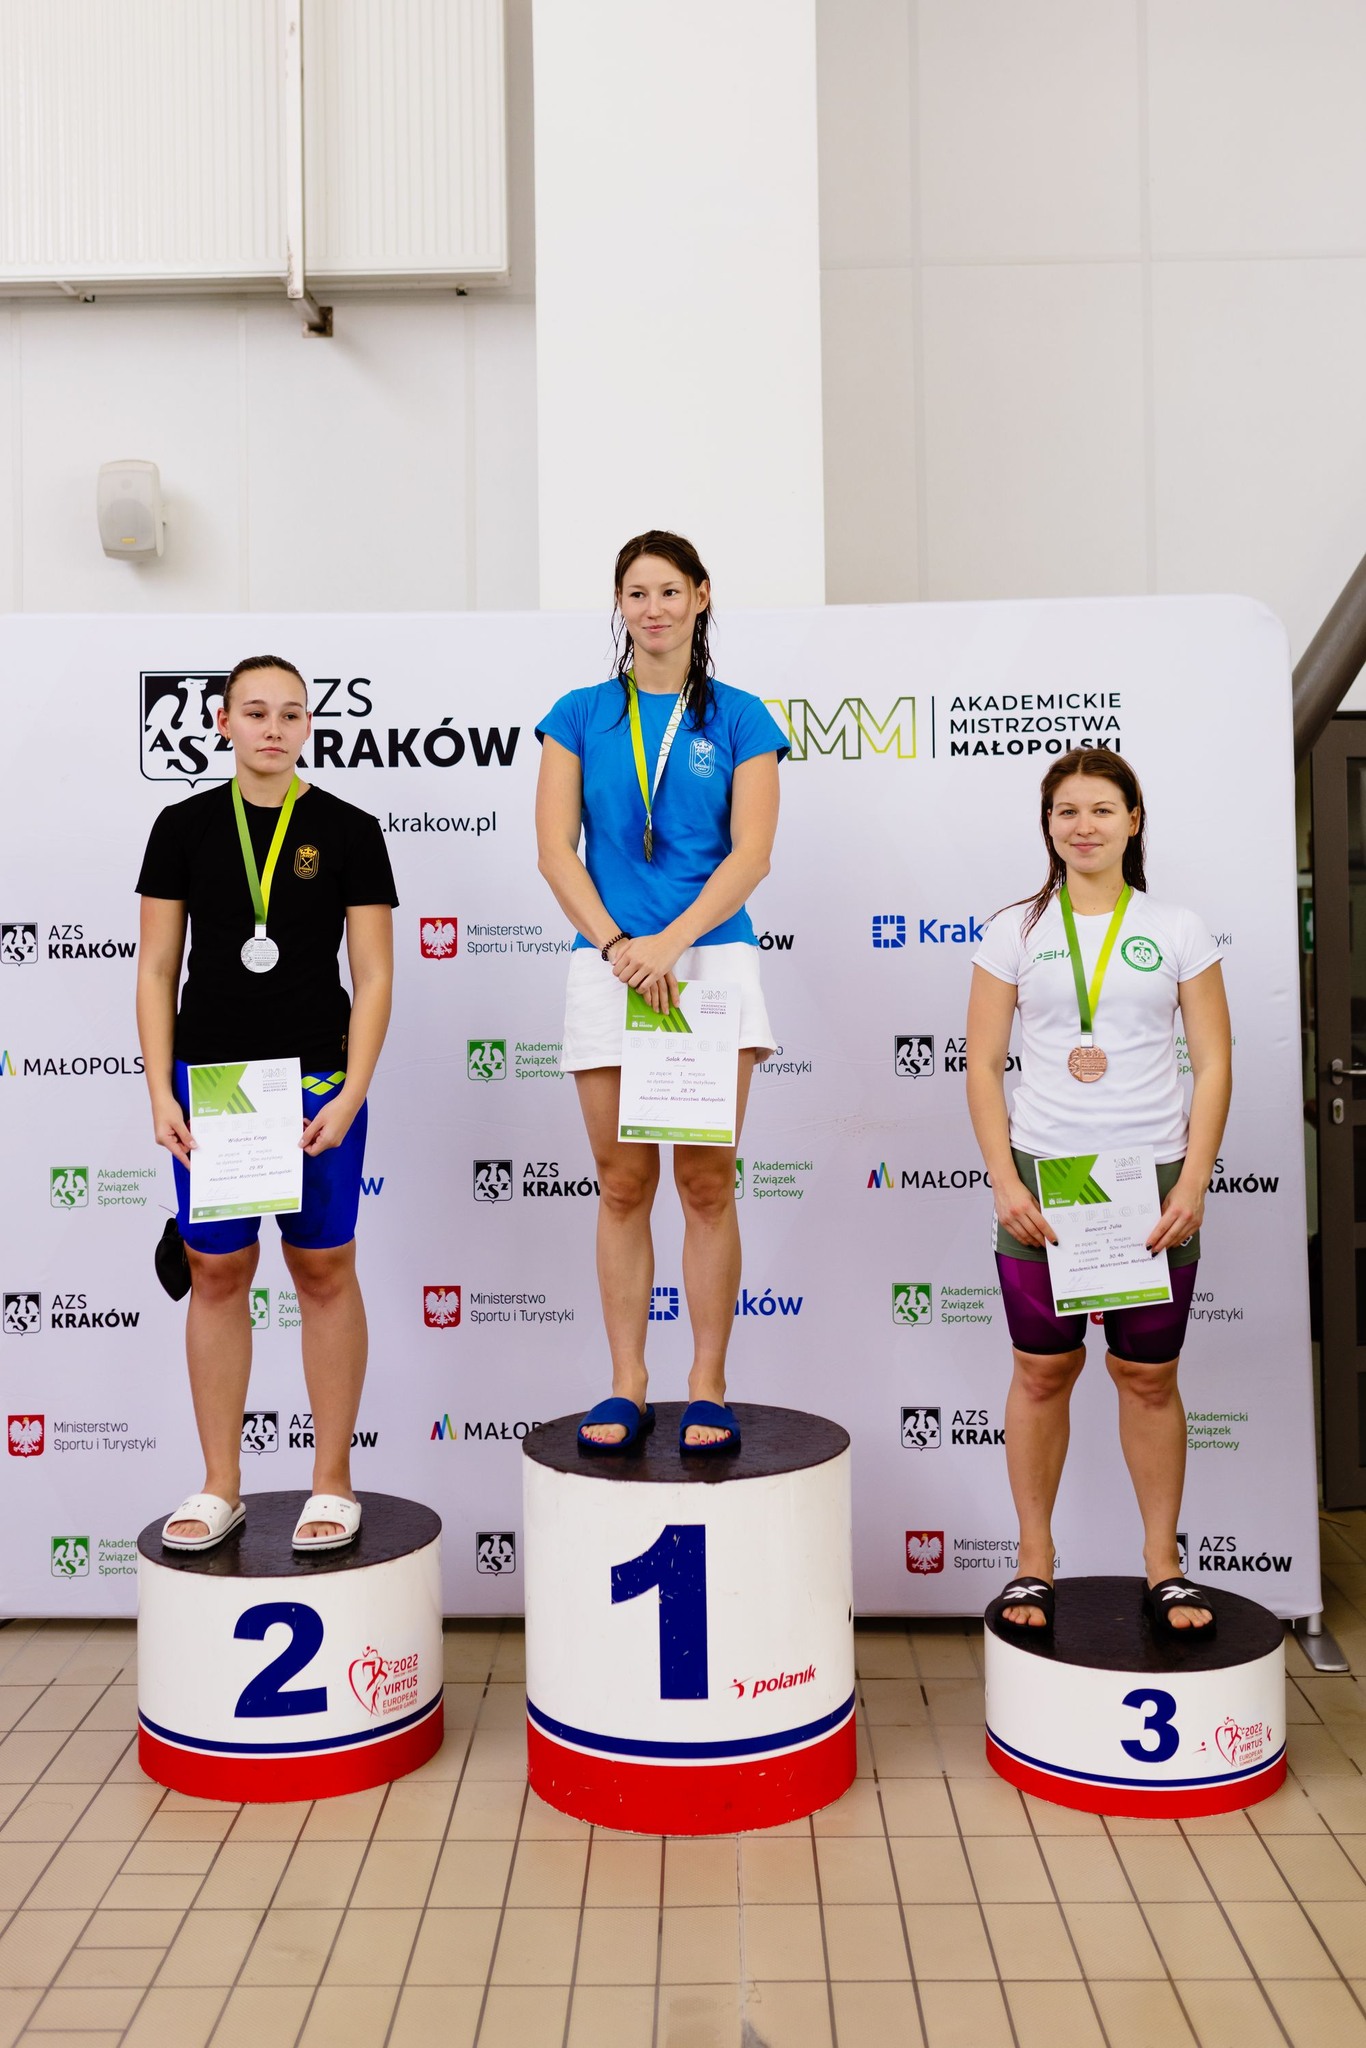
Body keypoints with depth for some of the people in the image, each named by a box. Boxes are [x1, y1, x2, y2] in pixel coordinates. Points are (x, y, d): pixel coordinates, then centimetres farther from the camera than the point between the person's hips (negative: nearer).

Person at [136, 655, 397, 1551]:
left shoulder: (348, 830, 0)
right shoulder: (184, 826, 4)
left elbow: (374, 975, -1)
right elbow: (157, 969, 5)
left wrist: (352, 1093, -11)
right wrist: (161, 1093, -3)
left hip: (317, 1081, -1)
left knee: (325, 1273, 6)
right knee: (217, 1274, 8)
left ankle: (333, 1481, 19)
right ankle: (221, 1485, 21)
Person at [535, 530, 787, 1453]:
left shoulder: (738, 718, 7)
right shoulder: (580, 715, 9)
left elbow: (751, 853, -2)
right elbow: (556, 849, 2)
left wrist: (670, 942, -14)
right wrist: (619, 946, -10)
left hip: (714, 959, -1)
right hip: (608, 965, 1)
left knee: (707, 1181, 0)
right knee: (623, 1184, 4)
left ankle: (708, 1389, 9)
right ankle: (627, 1388, 13)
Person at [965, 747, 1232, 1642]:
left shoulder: (1178, 930, 5)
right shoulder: (1017, 931, 4)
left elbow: (1214, 1065, 3)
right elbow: (983, 1065, 2)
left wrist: (1193, 1185, -7)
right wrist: (1005, 1182, -8)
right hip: (1042, 1176, 0)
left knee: (1149, 1375, 7)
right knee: (1044, 1370, 6)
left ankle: (1163, 1565, 22)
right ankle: (1034, 1563, 19)